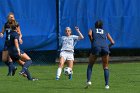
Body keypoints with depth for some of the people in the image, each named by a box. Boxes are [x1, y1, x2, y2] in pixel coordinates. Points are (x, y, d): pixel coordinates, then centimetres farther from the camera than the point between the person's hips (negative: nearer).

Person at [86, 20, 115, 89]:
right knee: (105, 67, 14)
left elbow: (89, 34, 0)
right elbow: (112, 42, 19)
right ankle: (107, 84, 0)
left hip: (96, 47, -1)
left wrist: (92, 42, 10)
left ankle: (88, 81, -6)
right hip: (105, 47, 1)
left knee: (90, 65, 15)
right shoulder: (106, 32, 29)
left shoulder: (92, 30, 25)